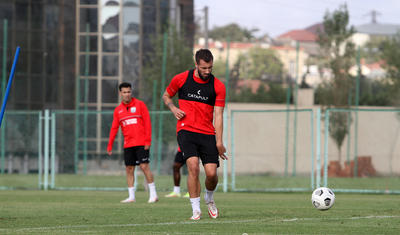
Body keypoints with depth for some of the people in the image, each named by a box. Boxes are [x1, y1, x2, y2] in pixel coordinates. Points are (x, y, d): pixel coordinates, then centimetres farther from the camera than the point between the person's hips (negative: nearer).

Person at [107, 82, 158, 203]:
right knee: (129, 169, 3)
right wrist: (110, 145, 4)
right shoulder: (118, 110, 11)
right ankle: (131, 197, 8)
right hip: (128, 144, 4)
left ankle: (153, 194, -3)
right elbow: (114, 128, 11)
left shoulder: (140, 104, 0)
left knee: (144, 166, -10)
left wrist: (148, 140, -10)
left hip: (141, 143, -4)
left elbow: (147, 123, -3)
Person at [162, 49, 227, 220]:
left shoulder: (218, 86, 1)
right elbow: (166, 96, 18)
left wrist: (219, 142, -8)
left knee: (211, 172, -9)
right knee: (193, 166, -22)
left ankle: (209, 199, 25)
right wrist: (173, 108, -4)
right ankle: (196, 209, -13)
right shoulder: (181, 79, 0)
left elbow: (218, 115, -1)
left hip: (207, 133, 1)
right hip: (186, 129, -1)